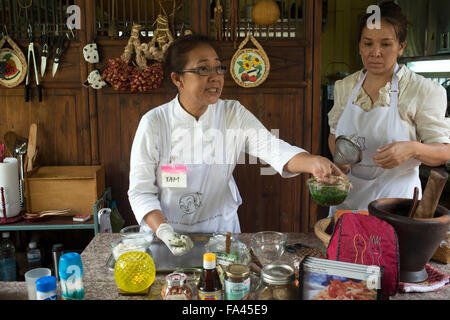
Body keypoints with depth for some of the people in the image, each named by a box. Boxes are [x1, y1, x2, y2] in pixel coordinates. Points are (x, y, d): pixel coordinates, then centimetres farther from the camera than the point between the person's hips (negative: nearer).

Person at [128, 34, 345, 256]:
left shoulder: (234, 115, -2)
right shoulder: (154, 122, -9)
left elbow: (273, 148, -16)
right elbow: (140, 191, -8)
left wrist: (313, 162, -35)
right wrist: (164, 231, -24)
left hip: (219, 229, 2)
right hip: (166, 231, -1)